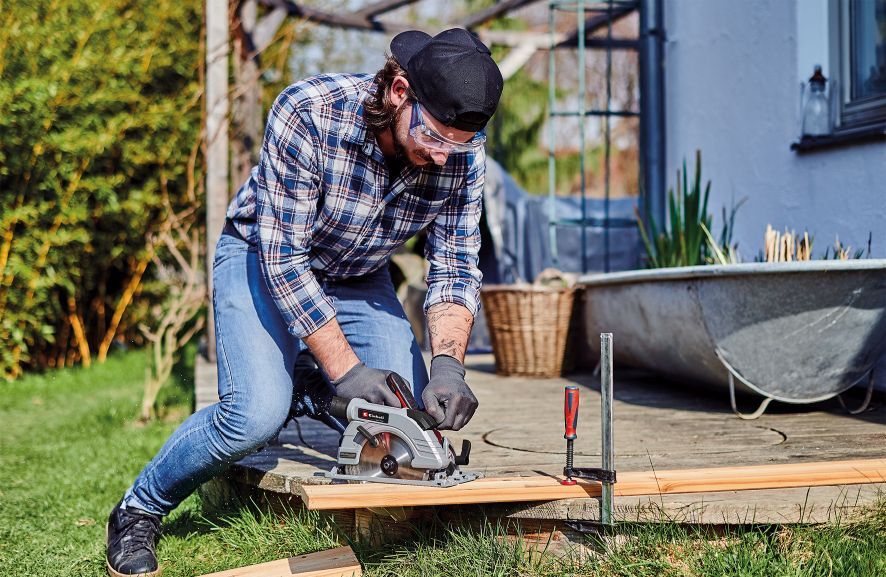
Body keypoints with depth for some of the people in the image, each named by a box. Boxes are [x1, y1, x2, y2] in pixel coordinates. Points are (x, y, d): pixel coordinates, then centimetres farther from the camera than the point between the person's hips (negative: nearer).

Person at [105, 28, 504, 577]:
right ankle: (138, 511, -1)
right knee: (257, 414, -25)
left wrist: (449, 366, -32)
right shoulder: (307, 114, -35)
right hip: (264, 258, -5)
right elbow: (283, 258, -32)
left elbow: (455, 268, -15)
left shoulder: (464, 154, -22)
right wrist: (345, 368, -36)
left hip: (361, 279, 5)